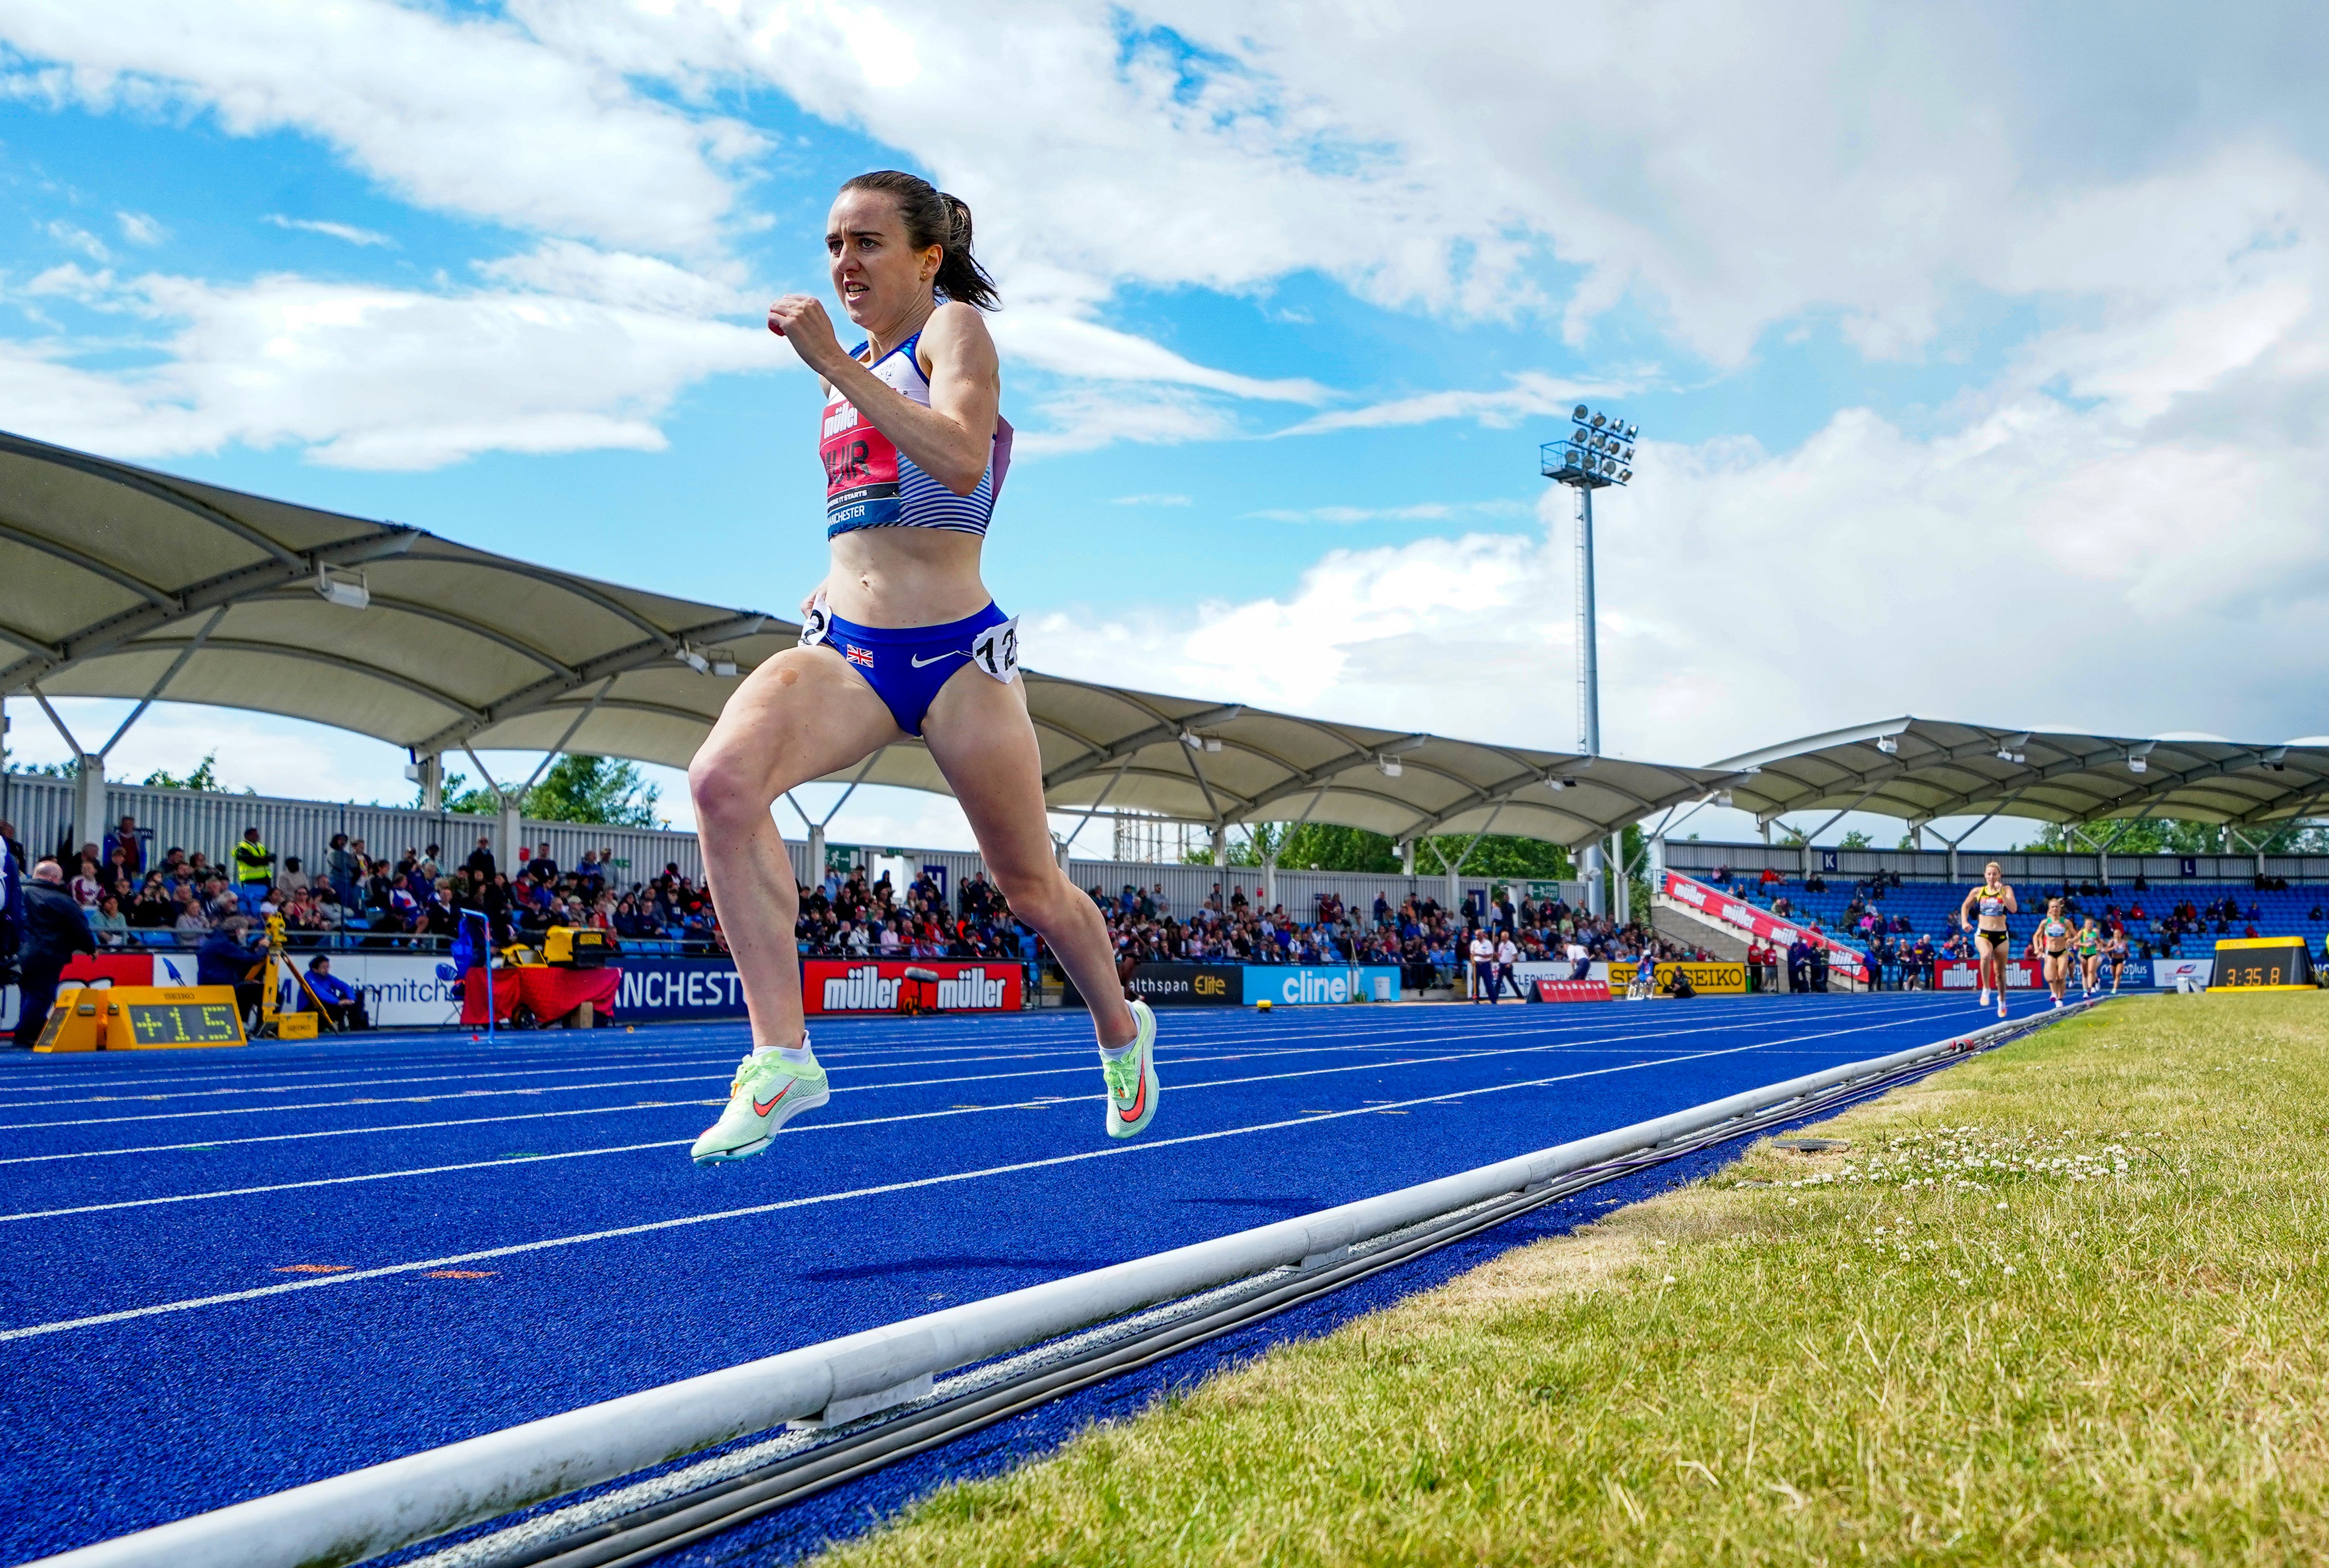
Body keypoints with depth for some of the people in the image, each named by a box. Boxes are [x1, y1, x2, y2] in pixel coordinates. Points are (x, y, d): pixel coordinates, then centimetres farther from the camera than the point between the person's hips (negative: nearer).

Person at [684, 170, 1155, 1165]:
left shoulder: (954, 329, -4)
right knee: (722, 779, -26)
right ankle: (781, 1056, -25)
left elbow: (961, 463, -24)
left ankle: (1121, 1030, 38)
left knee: (1031, 889, 8)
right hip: (845, 646, 6)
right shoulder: (855, 367, 18)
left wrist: (831, 364, -26)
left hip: (955, 650, -5)